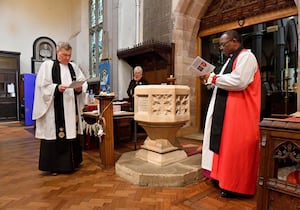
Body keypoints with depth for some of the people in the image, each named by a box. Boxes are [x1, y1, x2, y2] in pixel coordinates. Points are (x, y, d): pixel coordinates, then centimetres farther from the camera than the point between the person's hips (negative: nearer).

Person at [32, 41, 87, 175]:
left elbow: (84, 82, 12)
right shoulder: (47, 65, 1)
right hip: (55, 109, -4)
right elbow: (42, 86, -7)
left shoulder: (74, 67, 14)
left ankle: (71, 162, 23)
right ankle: (54, 165, 13)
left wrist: (80, 88, -9)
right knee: (55, 135, -2)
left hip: (71, 108, 5)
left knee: (71, 134, 9)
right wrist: (57, 88, -21)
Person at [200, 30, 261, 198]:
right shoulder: (232, 59, 20)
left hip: (239, 113, -10)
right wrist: (210, 81, 4)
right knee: (226, 145, 14)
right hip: (227, 110, 10)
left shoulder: (246, 56, -11)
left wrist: (214, 78, -16)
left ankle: (235, 185, 12)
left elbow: (239, 82, -26)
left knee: (235, 148, -2)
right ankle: (225, 176, 27)